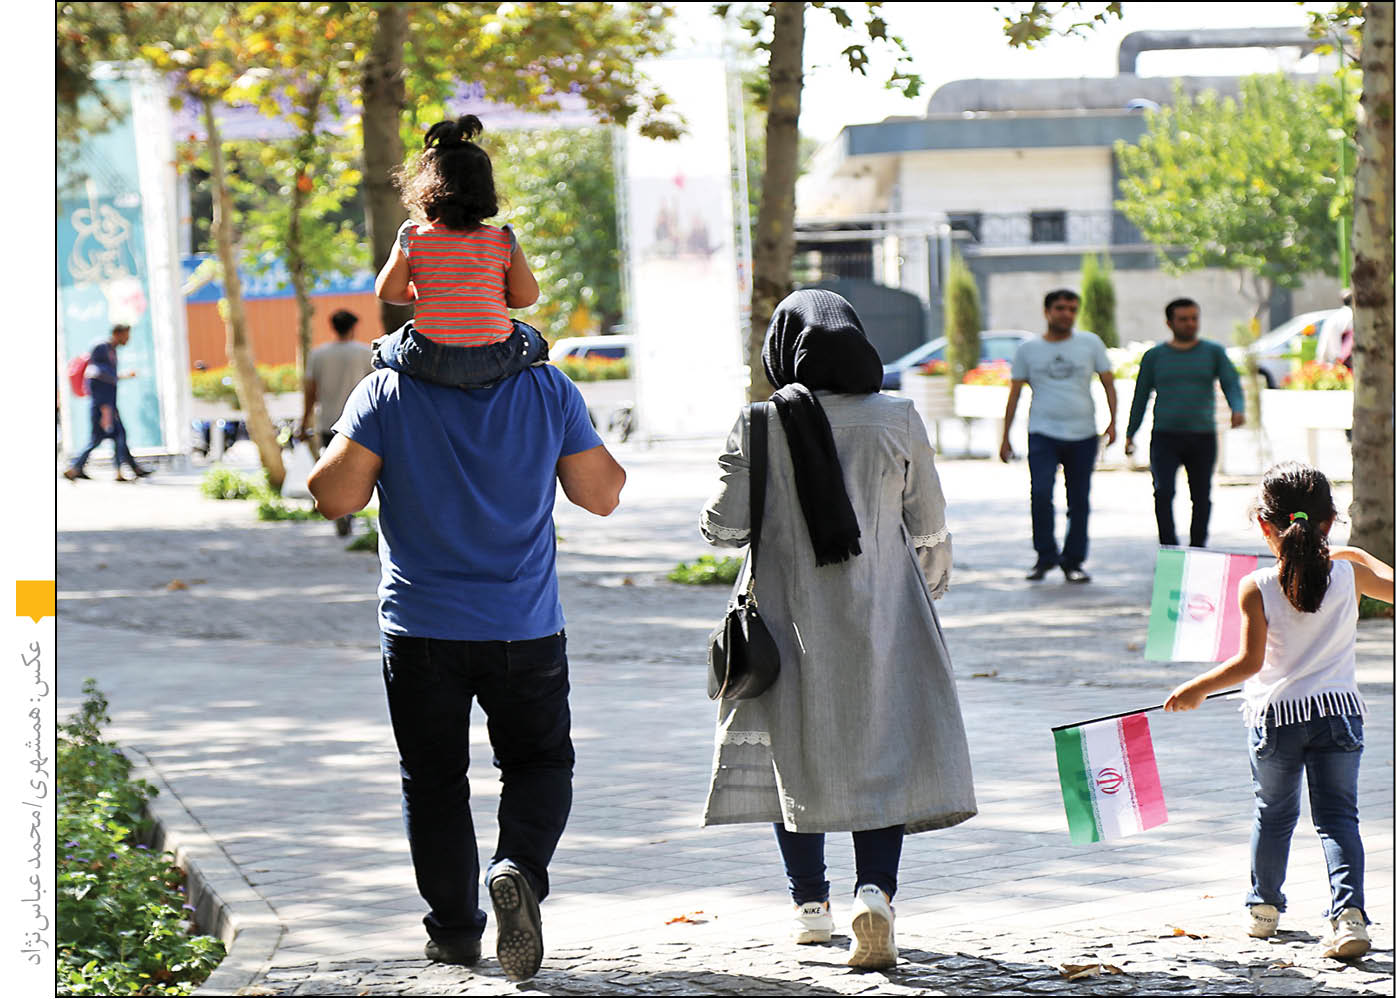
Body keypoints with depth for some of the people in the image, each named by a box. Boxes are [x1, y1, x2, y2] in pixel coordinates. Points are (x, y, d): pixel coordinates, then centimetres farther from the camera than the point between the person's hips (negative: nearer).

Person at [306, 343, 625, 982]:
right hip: (526, 628, 1)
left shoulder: (387, 393, -9)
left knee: (433, 782, 15)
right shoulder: (550, 391, -5)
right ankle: (519, 868, -10)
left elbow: (334, 496, -9)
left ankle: (455, 930, 17)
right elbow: (601, 494, 3)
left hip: (421, 631, 0)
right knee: (540, 761, 17)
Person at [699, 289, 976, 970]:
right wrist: (932, 582, 23)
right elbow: (929, 525, 4)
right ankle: (874, 888, -16)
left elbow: (725, 526, -5)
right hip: (879, 615, 0)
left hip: (789, 615, 0)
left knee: (794, 755, 15)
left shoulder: (759, 427, -8)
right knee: (882, 755, 5)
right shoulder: (897, 422, -4)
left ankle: (809, 903, 21)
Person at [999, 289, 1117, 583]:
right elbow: (1014, 394, 11)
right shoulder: (1027, 349, 9)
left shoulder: (1090, 344, 9)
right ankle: (1045, 556, -4)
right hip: (1043, 434, -1)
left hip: (1083, 436, 1)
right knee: (1041, 493, -18)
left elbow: (1108, 383, 10)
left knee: (1079, 501, 1)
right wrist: (1005, 438, 7)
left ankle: (1073, 561, 13)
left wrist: (1112, 422, -4)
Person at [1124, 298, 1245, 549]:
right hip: (1165, 436, -1)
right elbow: (1141, 396, 13)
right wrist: (1130, 434, 8)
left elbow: (1231, 385, -1)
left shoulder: (1214, 352, 8)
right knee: (1163, 491, -17)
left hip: (1203, 436, 1)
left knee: (1201, 496, 4)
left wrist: (1238, 409, -23)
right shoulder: (1155, 356, 8)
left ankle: (1197, 549, 17)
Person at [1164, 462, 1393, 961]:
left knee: (1273, 813, 18)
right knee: (1337, 815, 4)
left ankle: (1263, 907, 31)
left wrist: (1196, 689, -5)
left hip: (1276, 714, -1)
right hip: (1339, 713, 1)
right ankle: (1350, 912, -15)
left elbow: (1250, 661, -15)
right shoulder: (1349, 572, -6)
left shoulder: (1256, 588, -13)